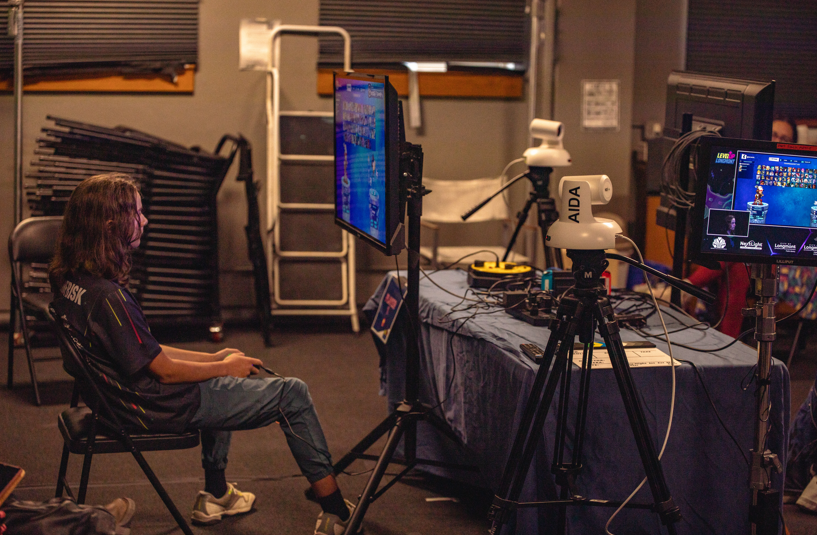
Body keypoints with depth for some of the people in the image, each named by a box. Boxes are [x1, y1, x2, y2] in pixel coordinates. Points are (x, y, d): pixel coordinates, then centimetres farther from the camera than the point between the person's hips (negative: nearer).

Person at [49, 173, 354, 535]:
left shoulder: (68, 280, -1)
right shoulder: (107, 297, -30)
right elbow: (164, 369, -21)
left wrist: (213, 358, 7)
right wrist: (224, 367, -4)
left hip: (123, 397, 10)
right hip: (159, 408, -10)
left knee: (221, 381, 36)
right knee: (293, 394, -1)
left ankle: (215, 495, 39)